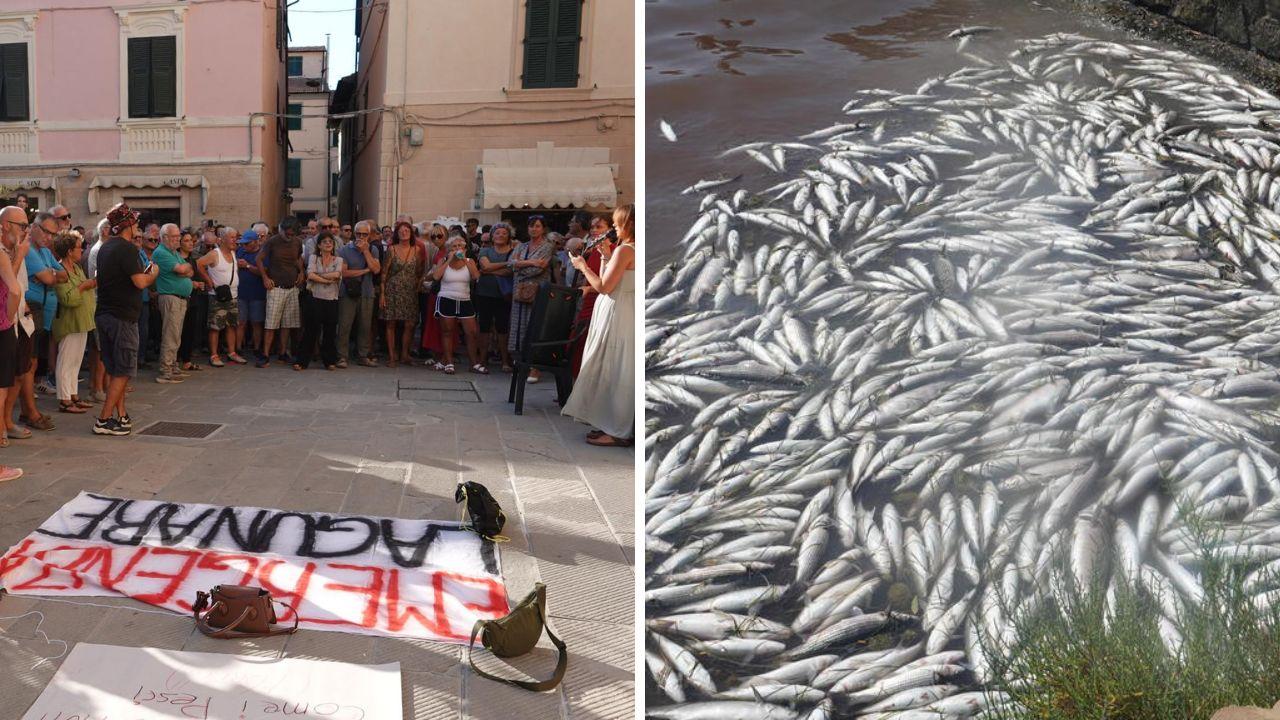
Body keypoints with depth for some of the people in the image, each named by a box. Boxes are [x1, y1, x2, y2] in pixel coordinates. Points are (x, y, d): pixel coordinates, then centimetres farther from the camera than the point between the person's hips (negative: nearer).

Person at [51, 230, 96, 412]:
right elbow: (67, 298, -24)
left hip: (81, 322, 10)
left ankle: (74, 396, 21)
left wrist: (92, 285, 4)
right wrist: (84, 286, -19)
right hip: (69, 323, -9)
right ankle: (64, 401, 0)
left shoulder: (77, 268, 15)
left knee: (76, 361, 14)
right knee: (66, 361, -4)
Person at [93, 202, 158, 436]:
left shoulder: (105, 248, 15)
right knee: (123, 371, -3)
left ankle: (121, 416, 18)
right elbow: (140, 282, -19)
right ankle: (104, 420, -5)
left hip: (103, 314, 9)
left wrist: (144, 272, 17)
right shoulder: (127, 248, -13)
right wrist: (153, 274, 0)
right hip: (122, 316, -9)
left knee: (114, 369, 14)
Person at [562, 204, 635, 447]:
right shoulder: (632, 249, 12)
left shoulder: (625, 249, -17)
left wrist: (583, 266, -6)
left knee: (612, 370, -3)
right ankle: (614, 425, 21)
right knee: (618, 372, 14)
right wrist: (607, 256, 12)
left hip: (617, 315, -10)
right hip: (622, 314, 10)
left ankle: (618, 432, 3)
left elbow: (604, 287, -18)